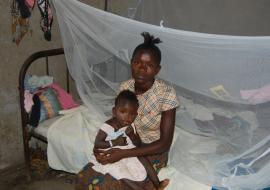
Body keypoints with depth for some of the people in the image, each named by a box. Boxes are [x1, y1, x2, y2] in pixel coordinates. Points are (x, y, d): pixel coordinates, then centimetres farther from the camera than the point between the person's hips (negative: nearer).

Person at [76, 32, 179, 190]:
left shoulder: (167, 93, -23)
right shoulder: (125, 87, -7)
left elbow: (165, 143, -22)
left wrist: (123, 154, -28)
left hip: (152, 153, -5)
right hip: (127, 145, 5)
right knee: (85, 176, -13)